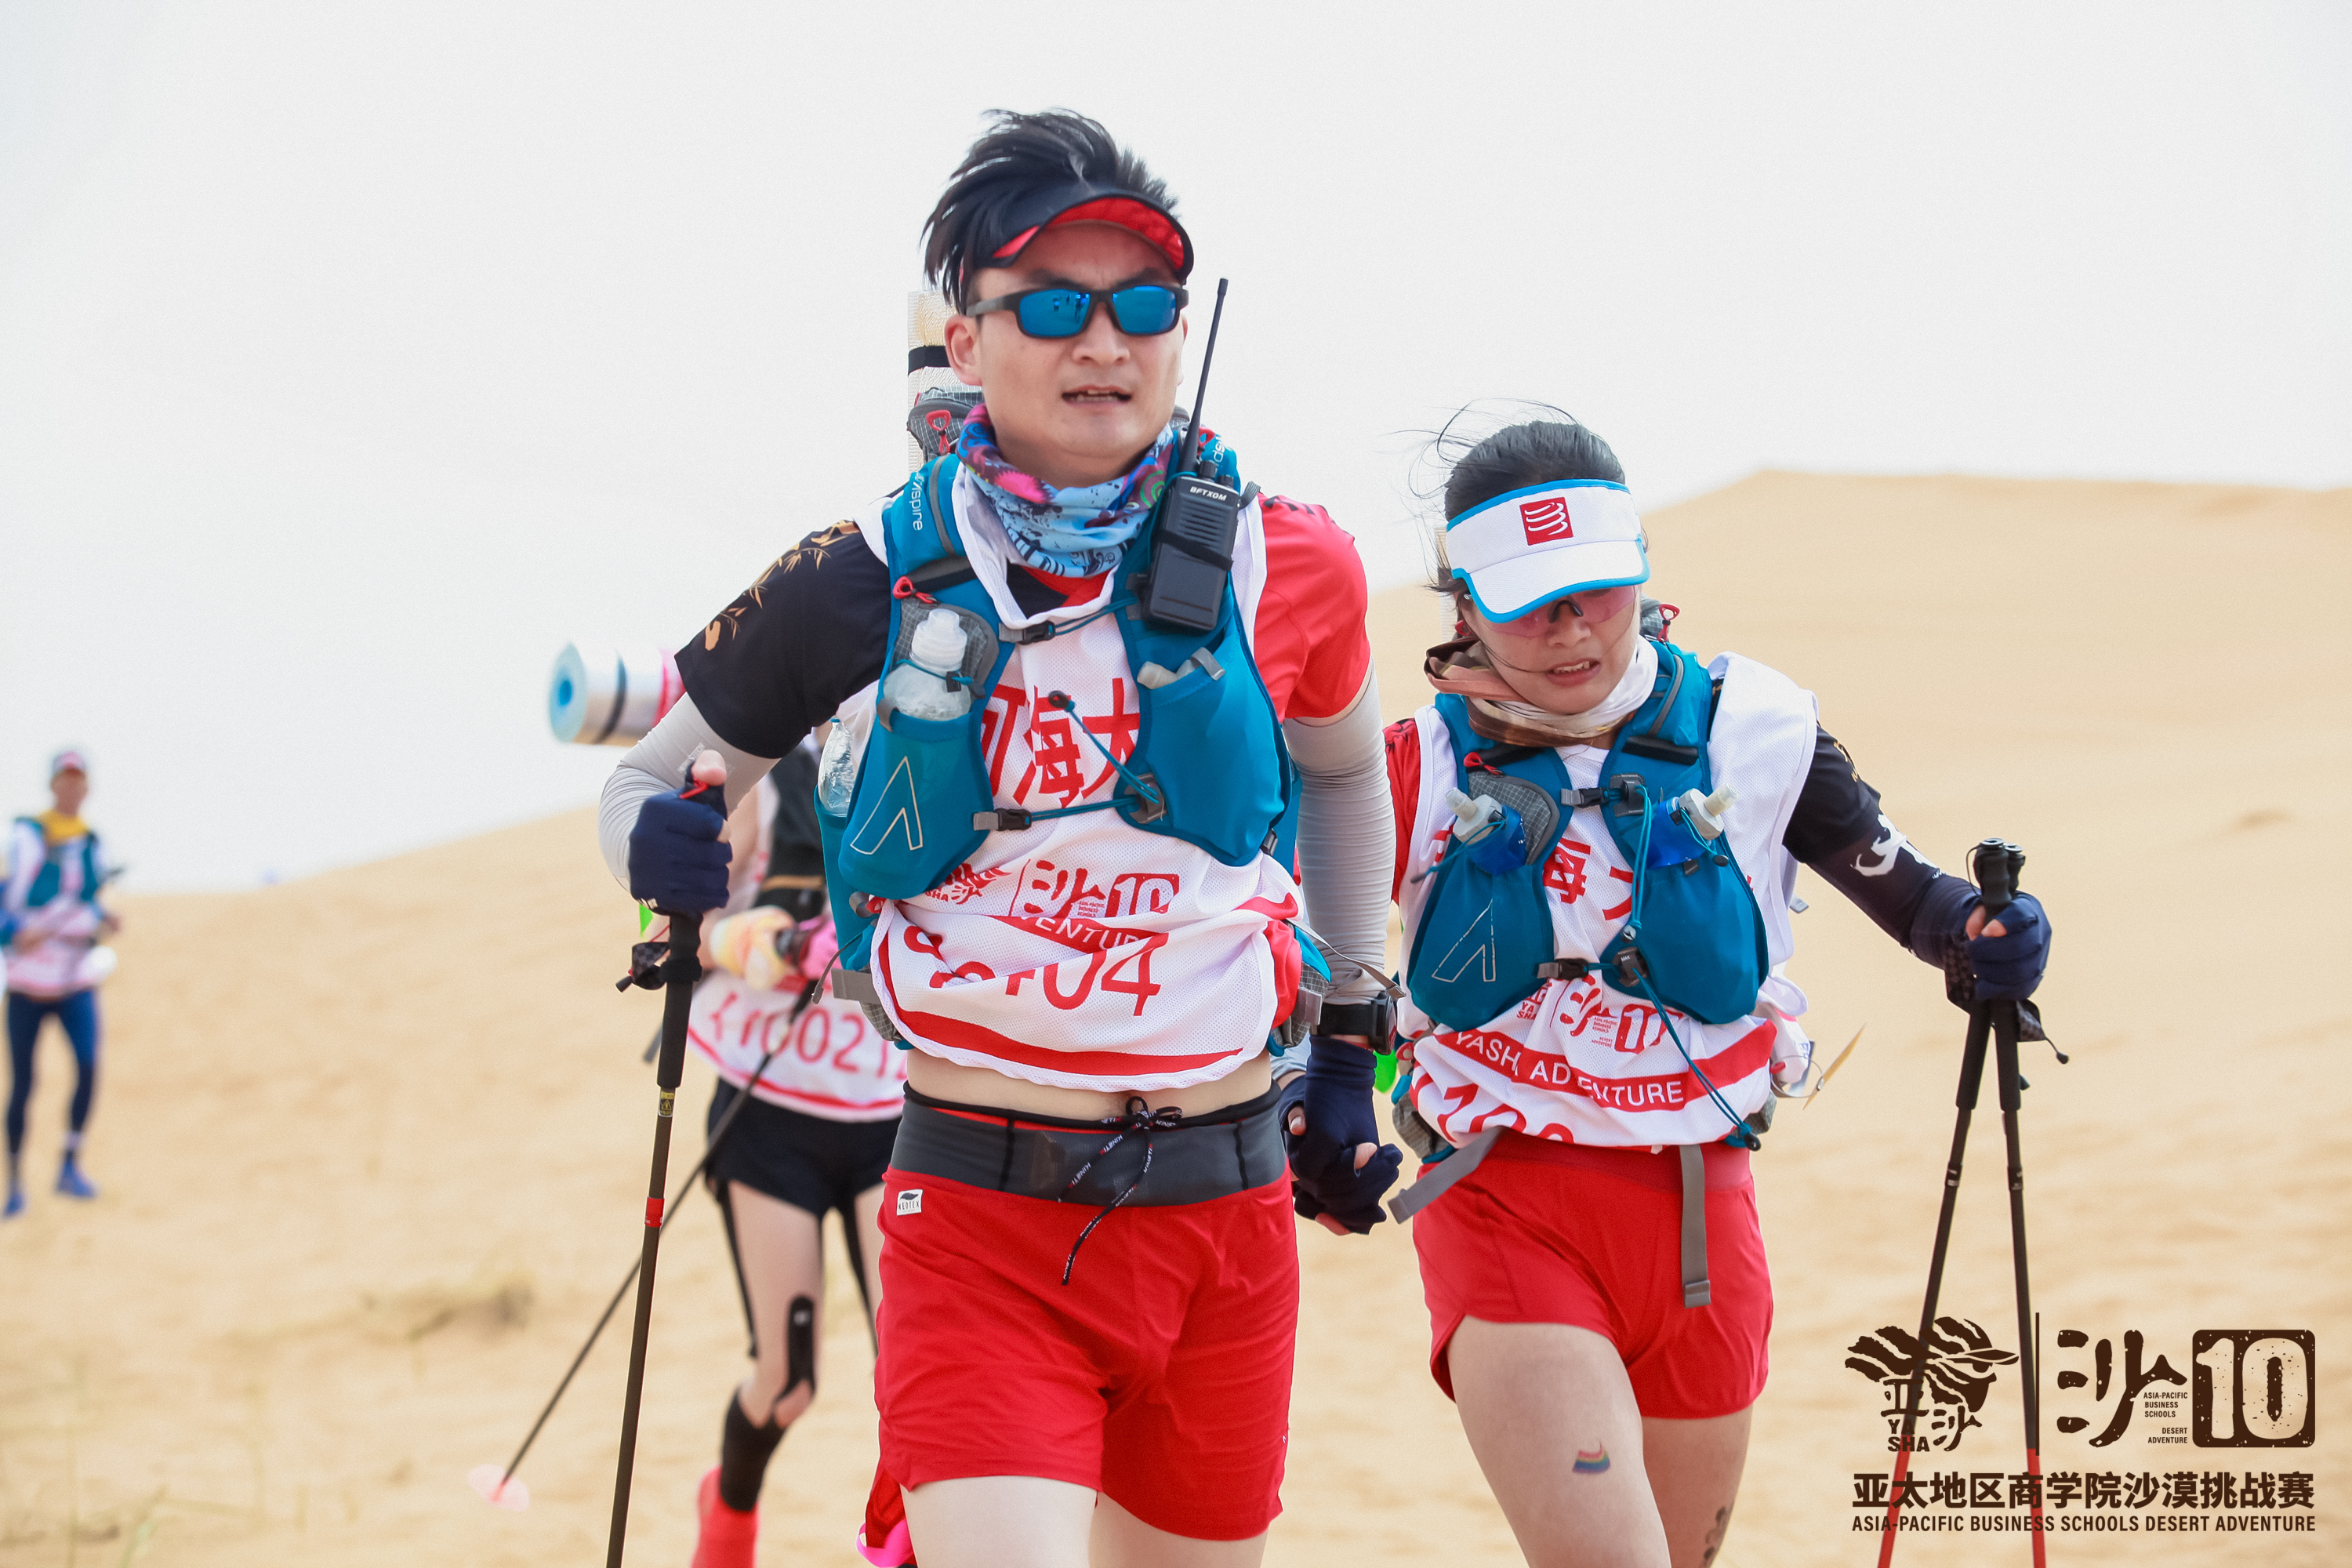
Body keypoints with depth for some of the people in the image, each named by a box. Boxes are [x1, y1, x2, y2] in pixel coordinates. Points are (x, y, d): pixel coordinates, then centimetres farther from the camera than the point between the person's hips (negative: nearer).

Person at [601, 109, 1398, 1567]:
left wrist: (1349, 1050, 21)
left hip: (1226, 1210, 3)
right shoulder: (870, 585, -4)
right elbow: (653, 771, 10)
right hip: (978, 1214, -2)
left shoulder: (1287, 567, 0)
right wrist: (652, 840, -13)